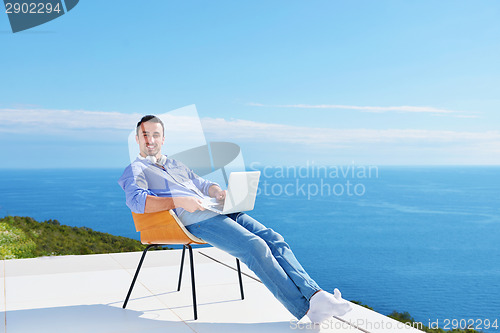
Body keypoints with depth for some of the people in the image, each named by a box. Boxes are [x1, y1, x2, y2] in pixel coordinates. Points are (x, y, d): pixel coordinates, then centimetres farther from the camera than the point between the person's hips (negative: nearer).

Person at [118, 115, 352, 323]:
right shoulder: (135, 170, 12)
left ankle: (314, 295, -26)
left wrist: (219, 192, 6)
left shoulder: (177, 165, 34)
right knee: (255, 246, -26)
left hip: (219, 211, 7)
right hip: (195, 219, -7)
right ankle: (305, 309, -27)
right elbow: (137, 201, -8)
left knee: (274, 239, -14)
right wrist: (179, 202, -20)